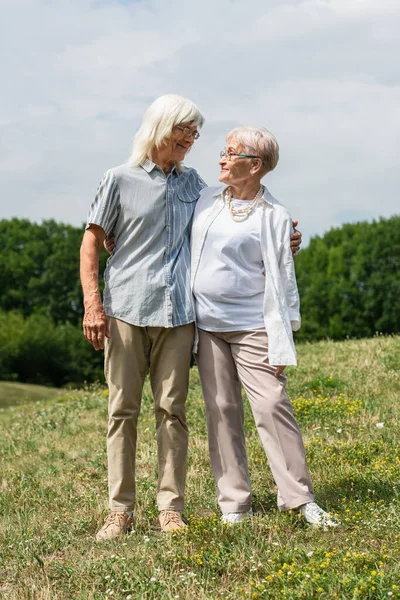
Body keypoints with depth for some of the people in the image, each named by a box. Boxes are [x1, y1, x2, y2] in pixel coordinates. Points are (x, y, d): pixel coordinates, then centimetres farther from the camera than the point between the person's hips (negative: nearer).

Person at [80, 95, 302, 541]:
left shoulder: (192, 183, 15)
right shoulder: (120, 179, 3)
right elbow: (91, 242, 4)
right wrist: (92, 304, -6)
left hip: (177, 311, 3)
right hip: (125, 308, -3)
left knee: (172, 408, 2)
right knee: (123, 409, 1)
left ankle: (171, 508, 10)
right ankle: (120, 509, 9)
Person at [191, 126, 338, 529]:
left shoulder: (273, 216, -3)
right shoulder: (206, 200, 10)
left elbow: (282, 281, -3)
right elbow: (186, 250, 21)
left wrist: (281, 344, -7)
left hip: (251, 326, -4)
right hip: (207, 325, 4)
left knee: (273, 405, -8)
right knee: (221, 411, 5)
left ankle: (300, 498, 2)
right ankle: (233, 502, 12)